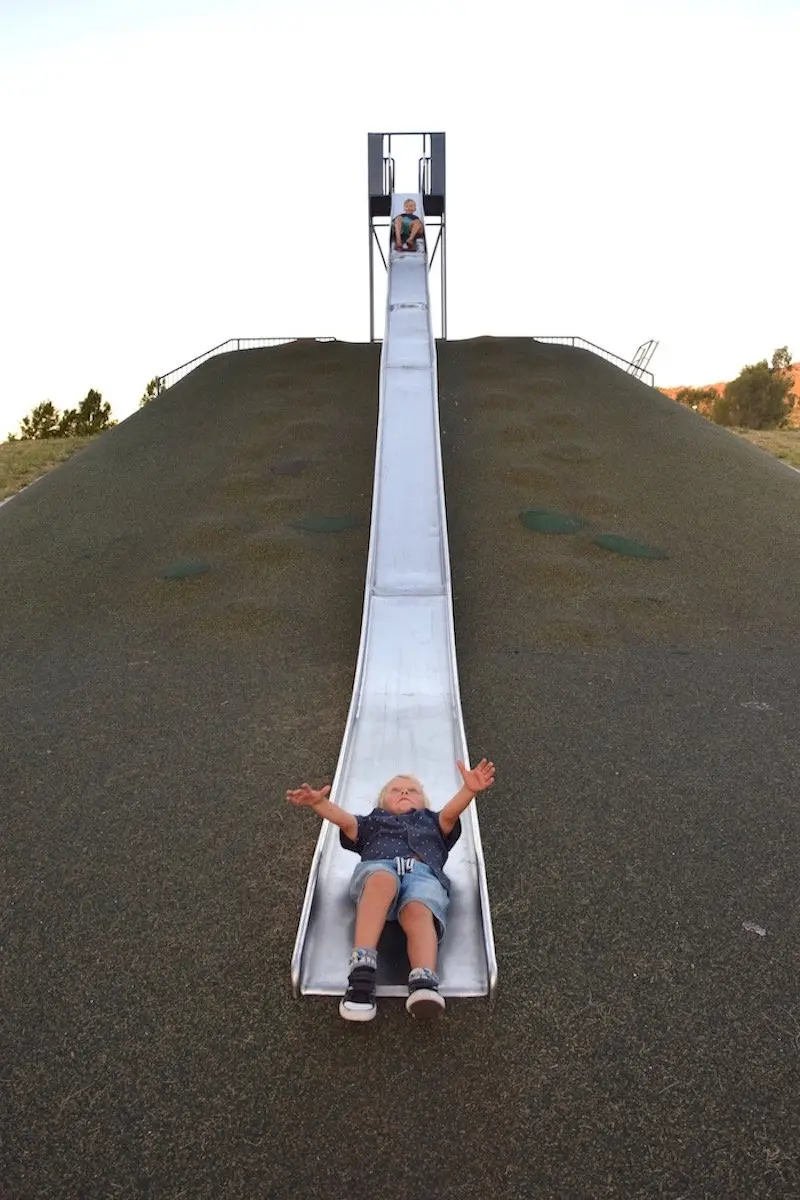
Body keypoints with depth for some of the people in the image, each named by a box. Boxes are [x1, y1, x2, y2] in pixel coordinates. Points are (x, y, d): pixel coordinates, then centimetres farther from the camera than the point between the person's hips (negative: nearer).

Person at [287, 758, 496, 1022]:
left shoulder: (432, 822, 40)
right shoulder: (373, 821, 39)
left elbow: (451, 812, 17)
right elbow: (345, 820, 18)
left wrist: (469, 790, -7)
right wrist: (319, 802, -5)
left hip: (423, 873, 1)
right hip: (377, 866, 0)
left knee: (418, 912, -35)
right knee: (383, 881, -38)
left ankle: (424, 983, -58)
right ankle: (361, 968, -50)